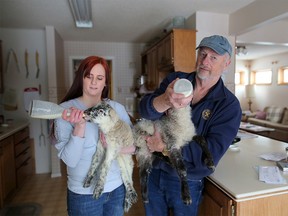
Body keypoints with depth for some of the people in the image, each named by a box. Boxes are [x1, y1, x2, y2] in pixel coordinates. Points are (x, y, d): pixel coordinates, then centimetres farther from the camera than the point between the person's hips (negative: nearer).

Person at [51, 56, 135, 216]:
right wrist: (80, 125, -29)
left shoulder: (117, 108, -4)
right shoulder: (66, 109, -12)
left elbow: (136, 144, -3)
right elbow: (69, 160, -17)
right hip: (84, 193, -2)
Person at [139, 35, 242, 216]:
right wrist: (166, 100, -42)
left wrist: (164, 147, -21)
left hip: (187, 182, -2)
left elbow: (211, 153, -21)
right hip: (154, 172, 3)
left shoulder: (229, 105, -13)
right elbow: (145, 110, -20)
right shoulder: (175, 79, -6)